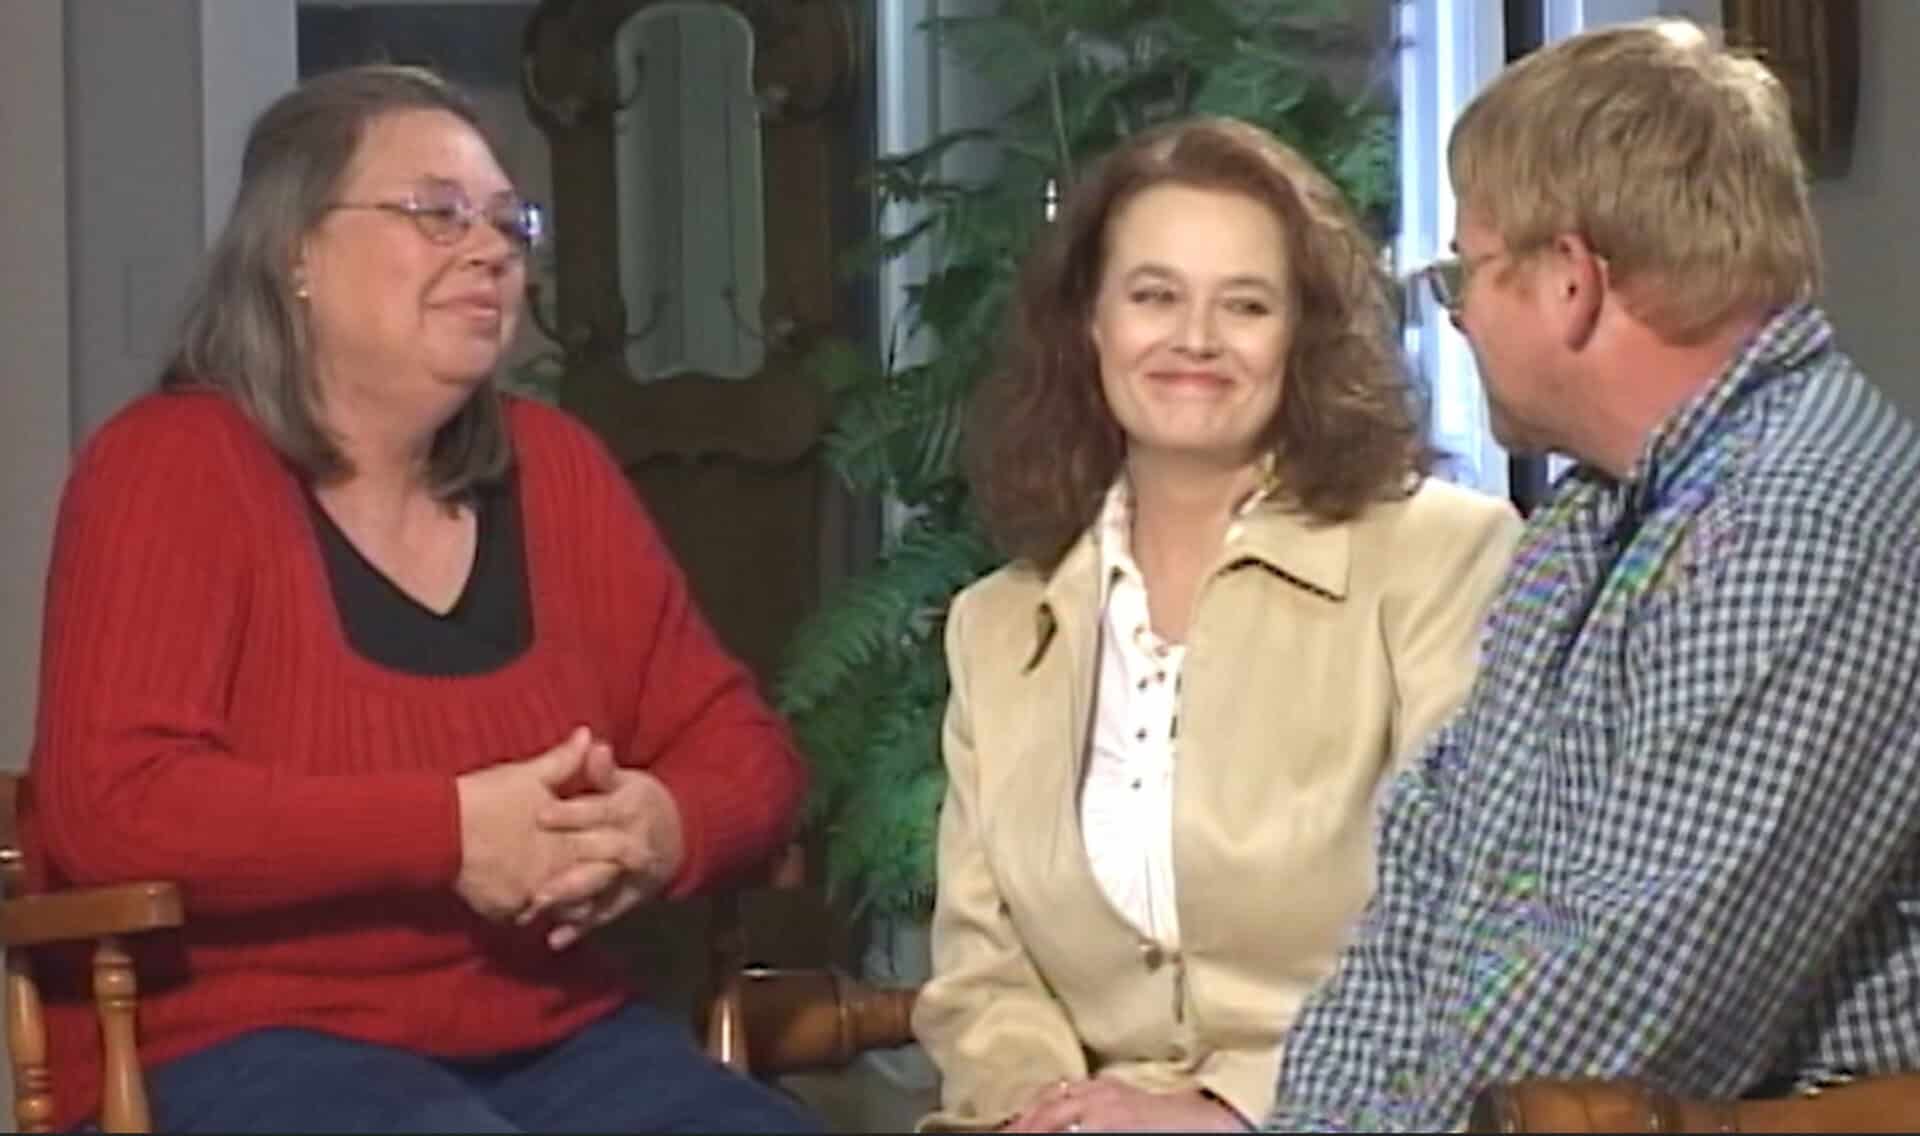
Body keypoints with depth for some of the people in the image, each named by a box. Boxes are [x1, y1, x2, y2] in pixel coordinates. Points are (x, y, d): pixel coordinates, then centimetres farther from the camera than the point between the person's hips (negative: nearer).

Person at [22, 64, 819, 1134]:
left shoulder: (555, 467, 11)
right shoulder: (173, 465, -6)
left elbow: (742, 744, 13)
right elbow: (108, 802, -17)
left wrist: (670, 825, -11)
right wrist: (449, 832, -21)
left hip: (558, 1035, 5)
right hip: (251, 1042, -5)